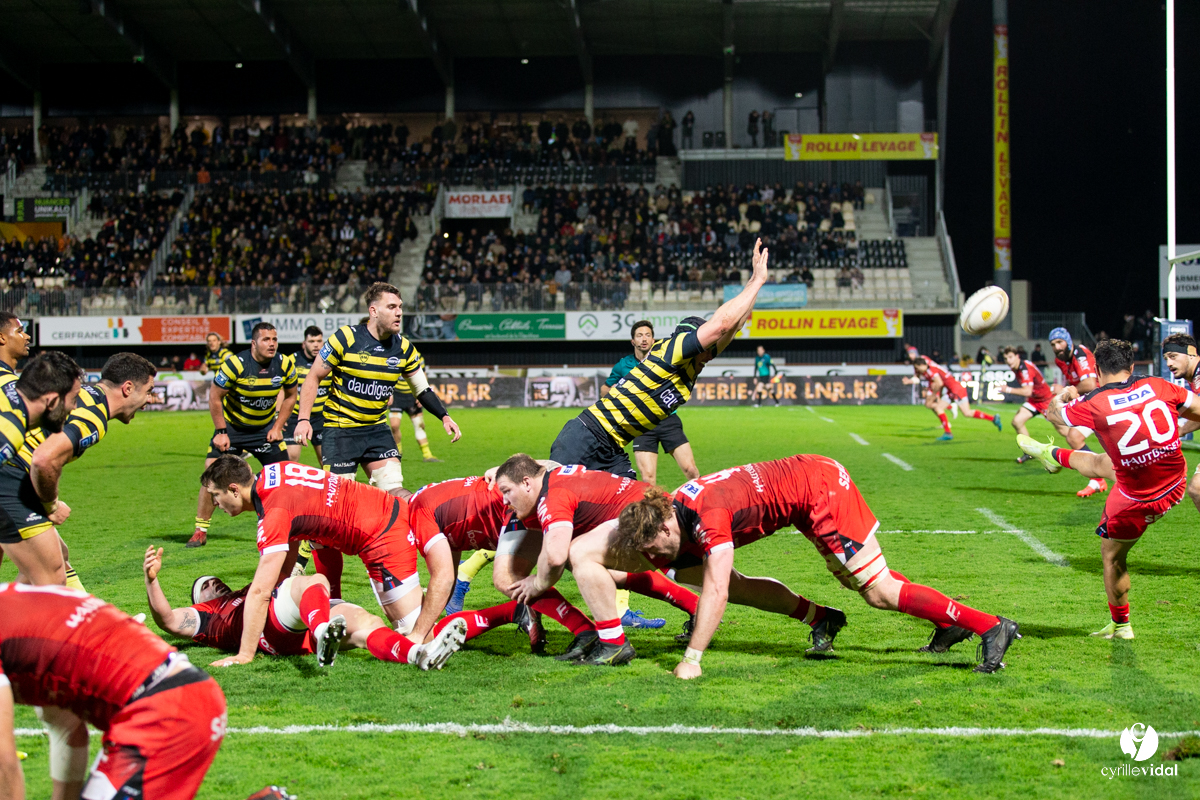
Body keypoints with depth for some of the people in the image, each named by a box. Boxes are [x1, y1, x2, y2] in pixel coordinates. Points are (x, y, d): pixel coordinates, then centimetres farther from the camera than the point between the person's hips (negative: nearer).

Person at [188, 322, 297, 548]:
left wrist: (277, 427, -2)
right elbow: (214, 397, -14)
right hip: (232, 426, -3)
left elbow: (290, 396, 6)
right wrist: (221, 432, -14)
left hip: (265, 429, 3)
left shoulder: (285, 365, -12)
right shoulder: (235, 364, -23)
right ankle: (200, 531, 0)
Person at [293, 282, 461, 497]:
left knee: (394, 491, -7)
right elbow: (313, 377, -6)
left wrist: (444, 416, -4)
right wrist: (304, 419, -15)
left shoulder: (404, 348, 1)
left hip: (377, 429, 4)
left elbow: (423, 389, 12)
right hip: (340, 429, -4)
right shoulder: (346, 338, -13)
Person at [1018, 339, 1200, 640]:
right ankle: (1052, 455, 58)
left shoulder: (1094, 404, -17)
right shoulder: (1158, 386, -10)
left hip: (1136, 500, -5)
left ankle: (1120, 626, 37)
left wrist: (1062, 397, 25)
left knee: (1112, 557, 21)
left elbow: (1053, 413, 2)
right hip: (1175, 486, 5)